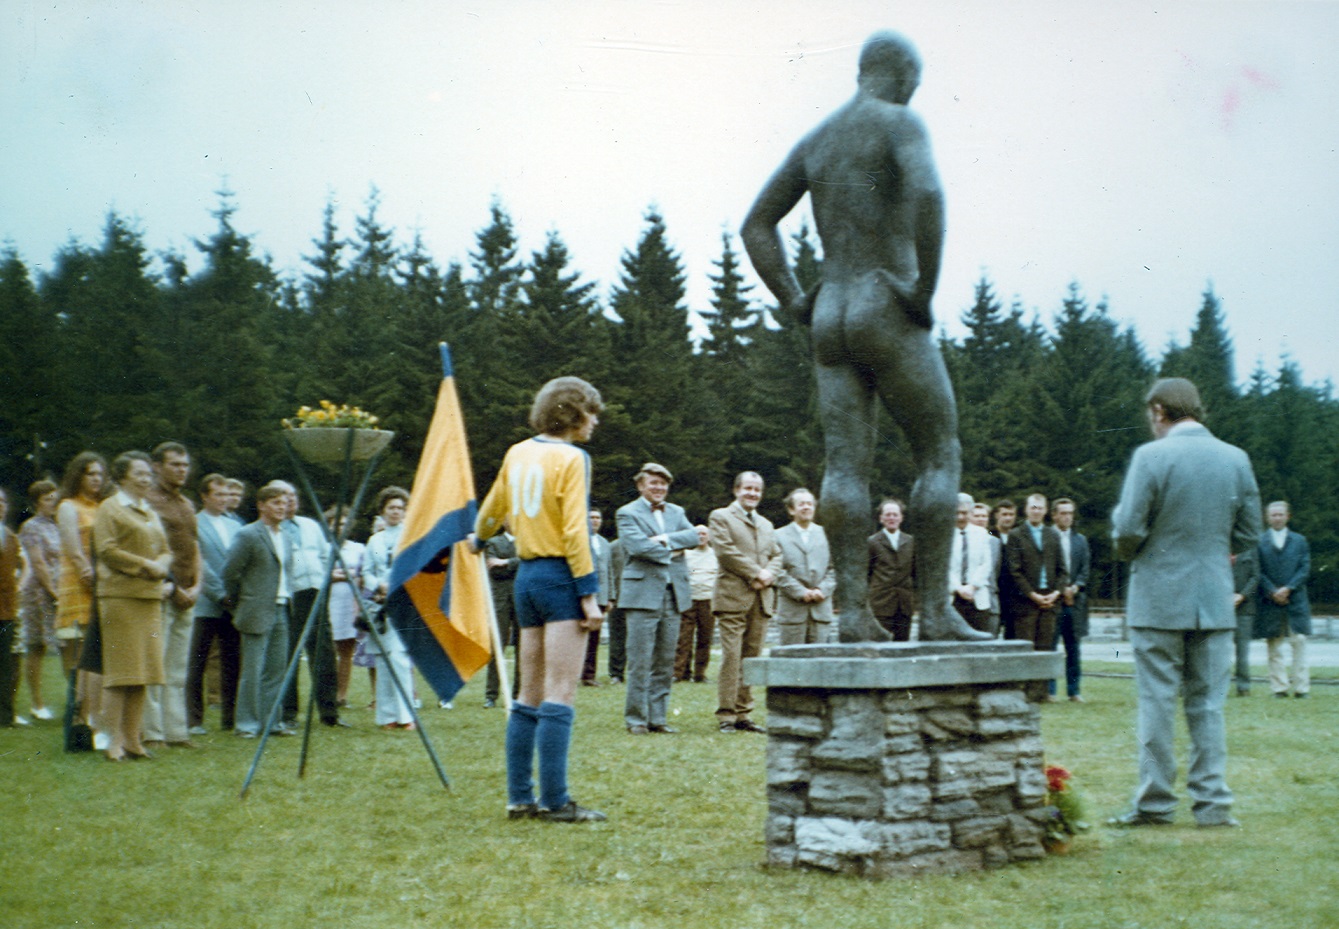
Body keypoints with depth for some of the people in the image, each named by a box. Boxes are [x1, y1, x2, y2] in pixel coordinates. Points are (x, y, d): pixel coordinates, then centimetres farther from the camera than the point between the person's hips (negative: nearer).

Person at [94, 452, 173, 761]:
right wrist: (145, 565, -13)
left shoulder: (150, 512, 22)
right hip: (120, 594, -7)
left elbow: (165, 550, 22)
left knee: (143, 670, 6)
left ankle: (133, 738, 11)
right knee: (119, 669, -7)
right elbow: (106, 550, -11)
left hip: (150, 596, 7)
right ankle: (114, 740, -3)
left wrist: (162, 567, 0)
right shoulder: (110, 508, -1)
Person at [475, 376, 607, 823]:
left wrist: (480, 539, 47)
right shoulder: (571, 458, -9)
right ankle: (555, 801, -7)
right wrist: (589, 594, -15)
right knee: (559, 697, -7)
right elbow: (574, 531, -16)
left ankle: (520, 797, 14)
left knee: (529, 696, 12)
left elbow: (492, 509, 25)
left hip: (527, 575, 8)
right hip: (561, 575, -7)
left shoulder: (517, 454, 11)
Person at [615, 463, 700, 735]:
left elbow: (693, 536, 3)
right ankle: (636, 718, 2)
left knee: (665, 662, 7)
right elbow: (637, 545, -15)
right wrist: (671, 552, -6)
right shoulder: (627, 513, 0)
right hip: (643, 594, -5)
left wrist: (665, 540, -11)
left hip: (674, 594, 6)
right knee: (640, 661, -5)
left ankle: (658, 717, 13)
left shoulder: (676, 512, 18)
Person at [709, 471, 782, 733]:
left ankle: (743, 714, 9)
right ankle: (726, 715, -5)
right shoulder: (720, 517, 4)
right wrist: (755, 574, -10)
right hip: (733, 596, -6)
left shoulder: (766, 524, 25)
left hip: (762, 599, 6)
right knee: (731, 657, -9)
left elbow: (777, 556, 19)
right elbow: (726, 551, -8)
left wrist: (768, 575, -3)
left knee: (752, 657, 4)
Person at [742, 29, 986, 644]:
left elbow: (756, 226, 18)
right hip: (890, 314, -6)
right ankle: (935, 611, -2)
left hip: (829, 318, 7)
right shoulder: (901, 122, -4)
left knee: (846, 465, 1)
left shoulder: (814, 140, 18)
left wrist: (793, 302, 14)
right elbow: (927, 191, -25)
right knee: (940, 457, 1)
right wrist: (926, 289, -18)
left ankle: (854, 612, -3)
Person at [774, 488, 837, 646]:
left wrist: (823, 590, -7)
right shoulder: (780, 536, 5)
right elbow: (778, 571, -3)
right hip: (792, 610, -2)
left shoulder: (826, 534, 15)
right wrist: (800, 592, -13)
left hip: (821, 609, 2)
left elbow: (834, 568, 10)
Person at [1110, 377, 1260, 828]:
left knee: (1157, 702, 3)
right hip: (1215, 600, 4)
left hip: (1159, 599, -4)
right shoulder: (1236, 458, 3)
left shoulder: (1151, 456, -11)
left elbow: (1128, 529, -13)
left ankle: (1155, 803, 8)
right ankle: (1213, 802, 12)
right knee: (1208, 703, 10)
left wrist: (1129, 554, 8)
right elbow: (1249, 534, 8)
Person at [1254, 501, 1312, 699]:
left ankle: (1301, 687, 0)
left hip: (1296, 600, 1)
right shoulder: (1259, 542, 7)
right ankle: (1279, 687, 5)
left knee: (1299, 643, -4)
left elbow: (1305, 569, 4)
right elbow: (1257, 572, 2)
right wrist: (1272, 592, -10)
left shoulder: (1300, 541, 12)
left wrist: (1288, 588, -9)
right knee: (1275, 647, 2)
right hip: (1270, 602, -1)